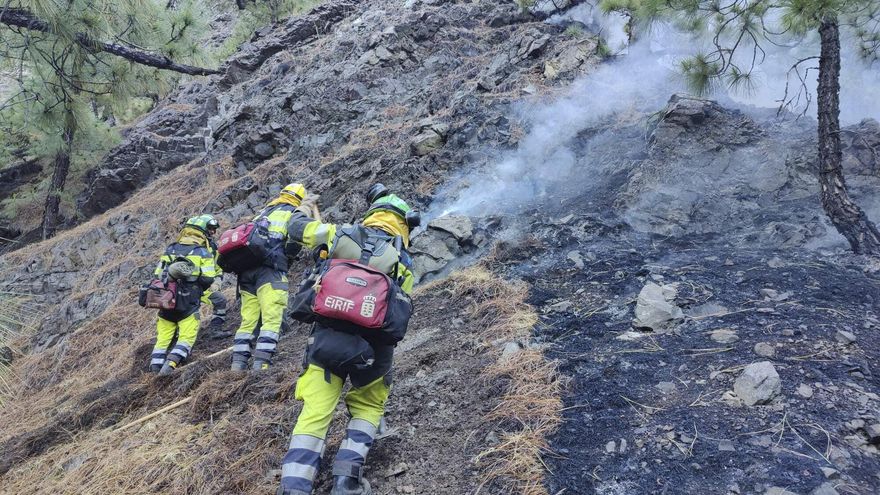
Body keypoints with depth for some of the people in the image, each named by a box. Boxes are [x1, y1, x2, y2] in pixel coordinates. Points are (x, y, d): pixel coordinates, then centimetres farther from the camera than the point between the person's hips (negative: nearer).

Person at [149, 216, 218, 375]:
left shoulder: (169, 250, 12)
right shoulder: (203, 252, -1)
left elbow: (157, 275, 13)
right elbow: (208, 279, -8)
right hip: (188, 305, -4)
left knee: (163, 338, 11)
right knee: (186, 338, -3)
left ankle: (154, 370, 6)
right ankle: (170, 364, -22)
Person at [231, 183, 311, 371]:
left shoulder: (263, 213, 29)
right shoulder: (295, 214, 8)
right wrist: (287, 259, 3)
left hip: (246, 270, 7)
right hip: (270, 271, -7)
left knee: (248, 321, 8)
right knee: (272, 320, -11)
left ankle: (237, 366, 5)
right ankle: (261, 366, -21)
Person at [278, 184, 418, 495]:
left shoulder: (341, 235, 6)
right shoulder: (403, 264, 5)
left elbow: (296, 228, 19)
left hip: (327, 337, 1)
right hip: (373, 345, 0)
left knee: (314, 414, 7)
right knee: (367, 408, 21)